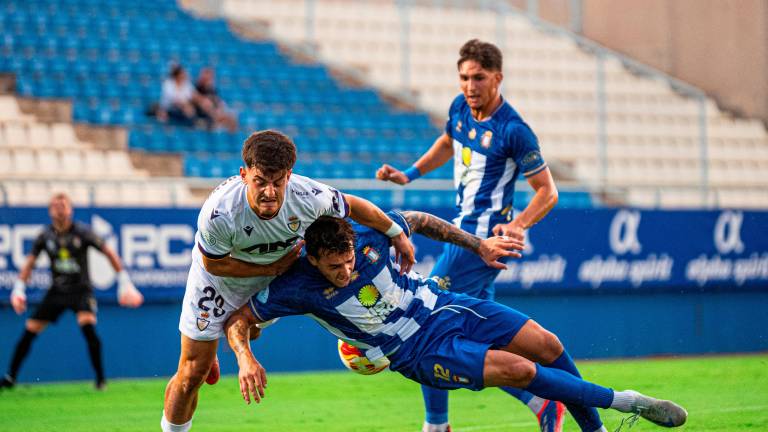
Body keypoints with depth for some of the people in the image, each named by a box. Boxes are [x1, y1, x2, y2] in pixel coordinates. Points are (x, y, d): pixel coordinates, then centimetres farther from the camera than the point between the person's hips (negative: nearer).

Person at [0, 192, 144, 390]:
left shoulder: (82, 232, -10)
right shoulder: (45, 236, -2)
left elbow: (109, 253, -4)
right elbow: (29, 263, 8)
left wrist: (125, 283, -6)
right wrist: (18, 290, -3)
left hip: (81, 290, -3)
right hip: (57, 290, 3)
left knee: (87, 325, -28)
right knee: (30, 330, -2)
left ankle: (101, 379, -16)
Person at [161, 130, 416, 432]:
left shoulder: (310, 197, -35)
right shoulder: (218, 214, -42)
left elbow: (353, 206, -12)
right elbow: (213, 264, -22)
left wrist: (397, 234, 1)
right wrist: (272, 268, -23)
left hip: (272, 279, 3)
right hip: (217, 280, -3)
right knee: (192, 374, -1)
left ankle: (209, 353, 55)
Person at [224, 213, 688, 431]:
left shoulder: (370, 236, -14)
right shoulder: (298, 287, -21)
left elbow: (418, 220, 5)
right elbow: (237, 318, -14)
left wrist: (479, 245, 8)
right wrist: (246, 358, -34)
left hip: (442, 306, 4)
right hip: (420, 353, -4)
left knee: (548, 346, -5)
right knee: (519, 370, -22)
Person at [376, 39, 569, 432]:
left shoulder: (513, 130, -17)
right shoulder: (460, 108, 5)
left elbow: (547, 192, -11)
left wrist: (517, 225, -26)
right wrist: (409, 174, 19)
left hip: (482, 236, -9)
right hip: (464, 230, 9)